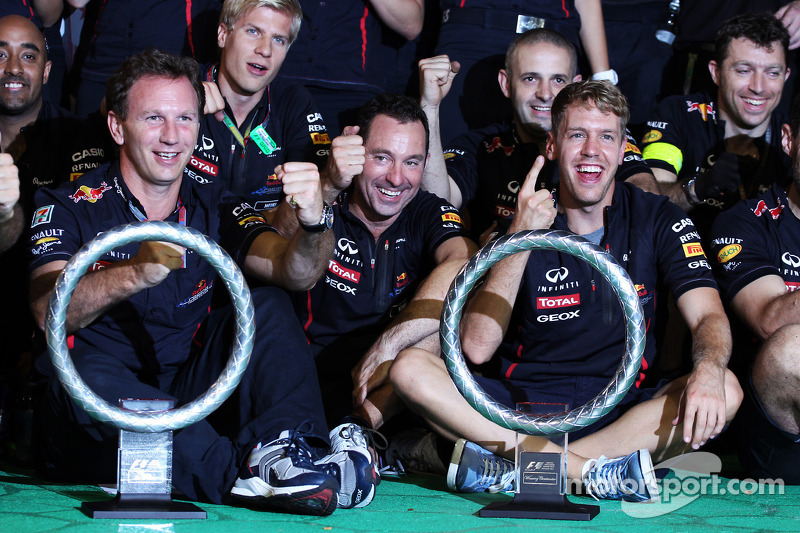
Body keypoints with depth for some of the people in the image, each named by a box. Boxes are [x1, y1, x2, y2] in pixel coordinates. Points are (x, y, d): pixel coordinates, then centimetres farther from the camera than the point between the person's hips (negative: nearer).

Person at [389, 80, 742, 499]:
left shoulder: (658, 220, 4)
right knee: (409, 368, -23)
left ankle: (509, 468, -32)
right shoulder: (520, 227, 3)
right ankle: (598, 472, -32)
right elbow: (477, 348, -9)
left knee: (726, 391, -29)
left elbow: (708, 316, -8)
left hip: (622, 409, 0)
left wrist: (708, 370, -33)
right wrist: (521, 237, -16)